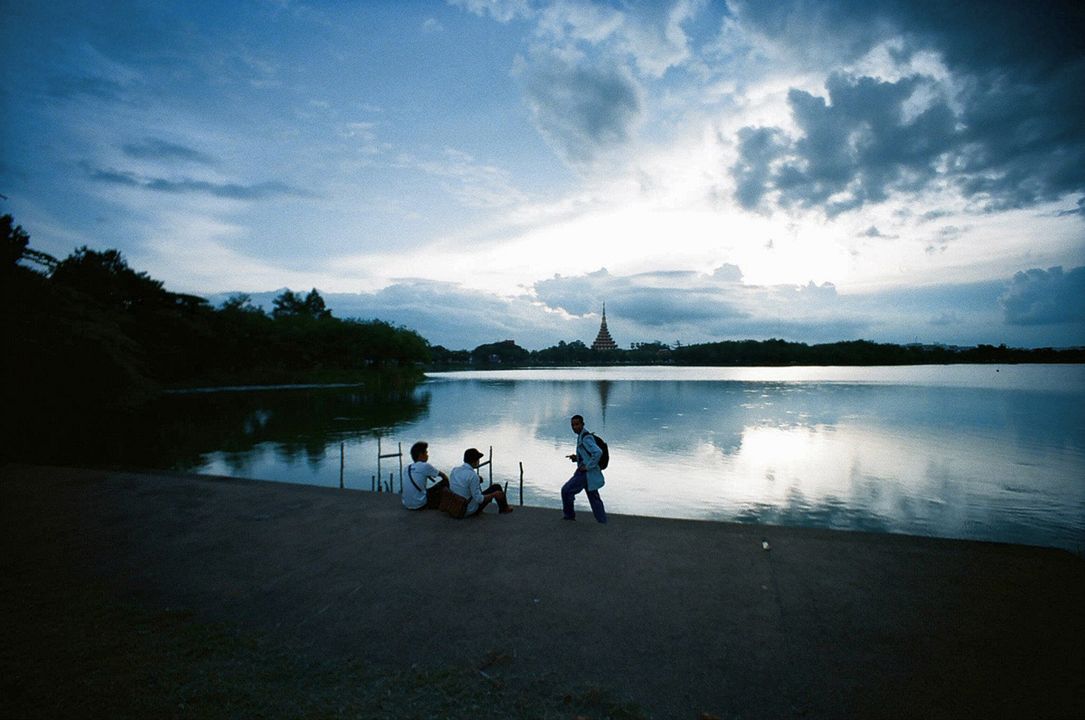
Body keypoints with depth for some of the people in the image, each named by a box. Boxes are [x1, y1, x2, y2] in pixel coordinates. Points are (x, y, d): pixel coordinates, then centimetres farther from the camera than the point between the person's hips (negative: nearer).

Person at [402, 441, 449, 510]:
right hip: (420, 505, -7)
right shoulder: (425, 466, -9)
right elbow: (443, 475, 4)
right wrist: (447, 482, 21)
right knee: (444, 482, 7)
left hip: (406, 505, 7)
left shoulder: (408, 467, 7)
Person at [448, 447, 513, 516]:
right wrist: (494, 494, -8)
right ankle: (504, 508, 34)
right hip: (470, 511, -7)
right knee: (496, 487, 7)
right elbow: (479, 499, -24)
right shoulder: (473, 476, -27)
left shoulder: (454, 470, -6)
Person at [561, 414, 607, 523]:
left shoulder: (586, 437, -17)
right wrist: (576, 458, 8)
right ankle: (603, 523, 18)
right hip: (586, 473, 10)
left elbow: (598, 452, -29)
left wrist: (587, 466, -23)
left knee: (566, 490, -3)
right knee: (594, 499, 12)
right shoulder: (581, 437, 14)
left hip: (587, 473, -10)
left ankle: (569, 515, 13)